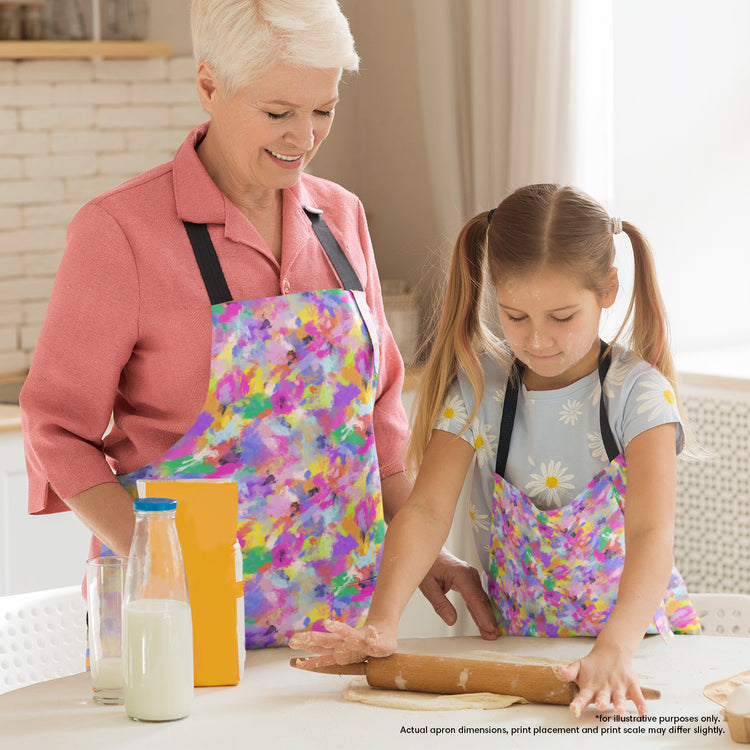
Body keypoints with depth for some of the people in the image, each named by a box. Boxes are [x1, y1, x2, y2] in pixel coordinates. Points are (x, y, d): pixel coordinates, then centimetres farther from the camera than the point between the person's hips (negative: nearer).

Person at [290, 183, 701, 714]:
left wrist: (614, 652, -42)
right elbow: (428, 511, -10)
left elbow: (652, 534, -24)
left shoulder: (638, 392, -11)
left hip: (635, 631, -2)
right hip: (515, 640, 2)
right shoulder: (479, 386, -1)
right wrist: (381, 625, -27)